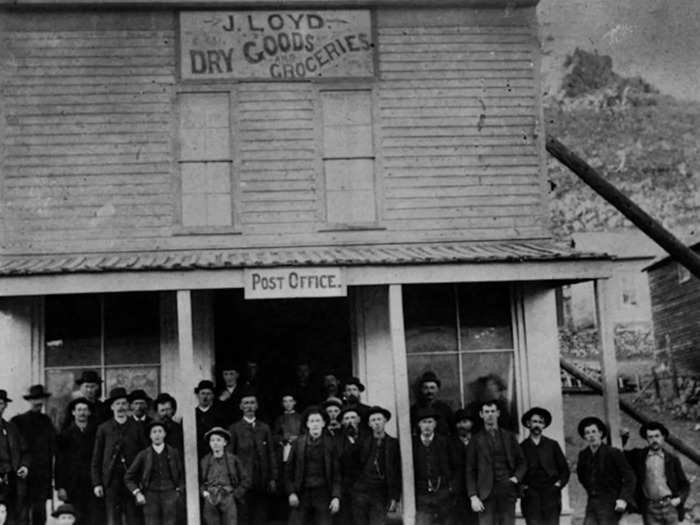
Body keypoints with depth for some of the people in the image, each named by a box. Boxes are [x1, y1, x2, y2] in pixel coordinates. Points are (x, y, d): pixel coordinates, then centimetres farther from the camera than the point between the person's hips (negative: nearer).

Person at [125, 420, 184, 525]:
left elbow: (182, 475, 17)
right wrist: (137, 494, 1)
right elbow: (128, 478, 12)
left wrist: (179, 491, 4)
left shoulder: (173, 453, 9)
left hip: (169, 494, 0)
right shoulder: (143, 455, 7)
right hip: (151, 494, 0)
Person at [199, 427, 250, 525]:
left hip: (228, 497, -1)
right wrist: (203, 492, 2)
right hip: (210, 499, 1)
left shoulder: (232, 459, 6)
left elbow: (245, 480, 10)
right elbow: (199, 481, 19)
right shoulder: (204, 461, 10)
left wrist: (236, 495, 2)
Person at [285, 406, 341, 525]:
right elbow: (289, 470, 8)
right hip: (301, 494, 1)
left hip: (323, 494, 0)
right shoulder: (298, 443, 4)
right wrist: (291, 492, -2)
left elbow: (336, 472, 2)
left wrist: (336, 496, -7)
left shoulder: (330, 444, 2)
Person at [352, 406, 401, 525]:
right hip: (360, 493, 2)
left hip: (380, 496, -2)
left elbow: (398, 473, 2)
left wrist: (395, 497, -2)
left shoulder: (394, 444, 5)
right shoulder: (363, 442, 9)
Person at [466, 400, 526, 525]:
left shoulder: (509, 436, 14)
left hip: (508, 491, 2)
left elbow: (521, 462, 17)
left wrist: (516, 477, -3)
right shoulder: (476, 440, 7)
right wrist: (473, 496, -4)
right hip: (487, 493, -2)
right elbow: (470, 471, 5)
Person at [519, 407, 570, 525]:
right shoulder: (522, 447, 7)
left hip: (551, 496, 1)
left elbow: (565, 469, 17)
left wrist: (559, 483, 4)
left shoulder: (552, 445, 13)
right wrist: (521, 486, -2)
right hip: (531, 497, -1)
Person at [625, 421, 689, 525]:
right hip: (650, 509, -1)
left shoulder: (673, 459, 9)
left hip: (670, 506, 1)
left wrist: (679, 499, -5)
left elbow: (685, 485, 12)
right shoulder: (639, 456, 8)